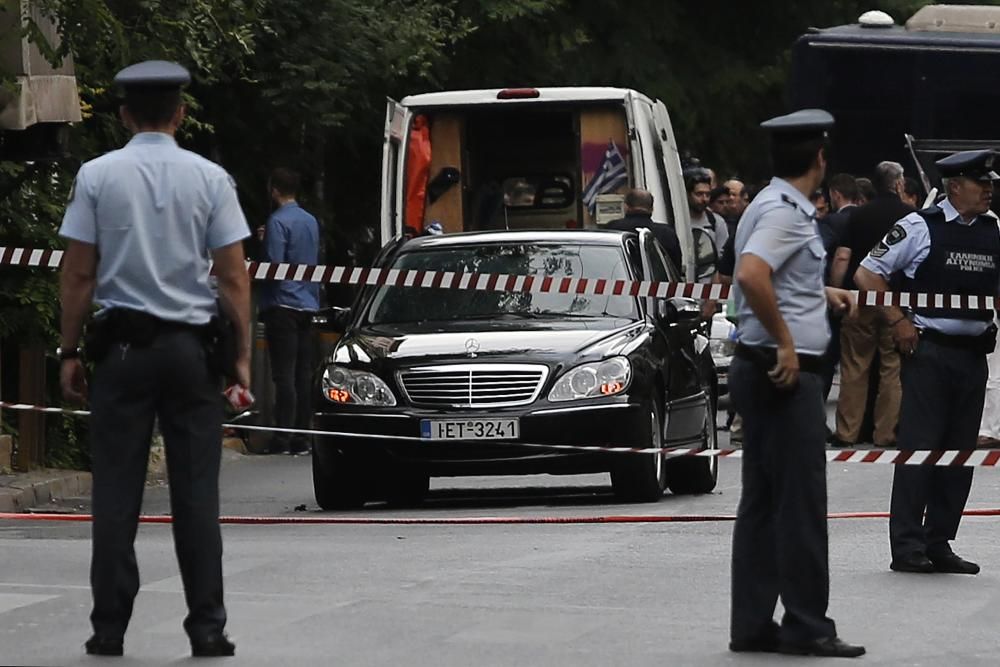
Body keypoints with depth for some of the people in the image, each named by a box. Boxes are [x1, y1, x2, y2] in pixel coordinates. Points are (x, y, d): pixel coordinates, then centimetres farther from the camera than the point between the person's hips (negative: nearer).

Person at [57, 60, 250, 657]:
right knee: (196, 492, 3)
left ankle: (110, 629, 3)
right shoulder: (210, 179, -1)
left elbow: (78, 274, -2)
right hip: (192, 346, 0)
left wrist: (69, 351, 4)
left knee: (117, 492, 3)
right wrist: (242, 355, 3)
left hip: (123, 345, 0)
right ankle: (207, 628, 2)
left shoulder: (98, 177, -2)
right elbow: (233, 277, -2)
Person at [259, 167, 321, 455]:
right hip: (307, 304, 8)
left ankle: (283, 438, -10)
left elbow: (274, 264, -16)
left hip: (283, 304, -8)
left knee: (284, 375, -8)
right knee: (304, 374, 7)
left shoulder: (279, 221, -12)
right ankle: (302, 436, 9)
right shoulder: (311, 221, 13)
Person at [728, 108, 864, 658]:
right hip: (785, 373, -10)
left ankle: (753, 624, 13)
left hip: (762, 372, 10)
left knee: (762, 503, 11)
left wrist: (822, 294, 26)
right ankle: (805, 627, -4)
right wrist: (785, 342, -24)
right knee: (800, 503, -6)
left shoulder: (775, 206, 16)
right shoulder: (786, 212, -16)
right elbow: (751, 276, -31)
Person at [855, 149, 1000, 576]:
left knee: (960, 453, 7)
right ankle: (907, 547, -5)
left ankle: (939, 545, 14)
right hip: (929, 351, -6)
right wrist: (897, 321, -9)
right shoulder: (921, 228, -7)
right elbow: (867, 274, -5)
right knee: (919, 448, -8)